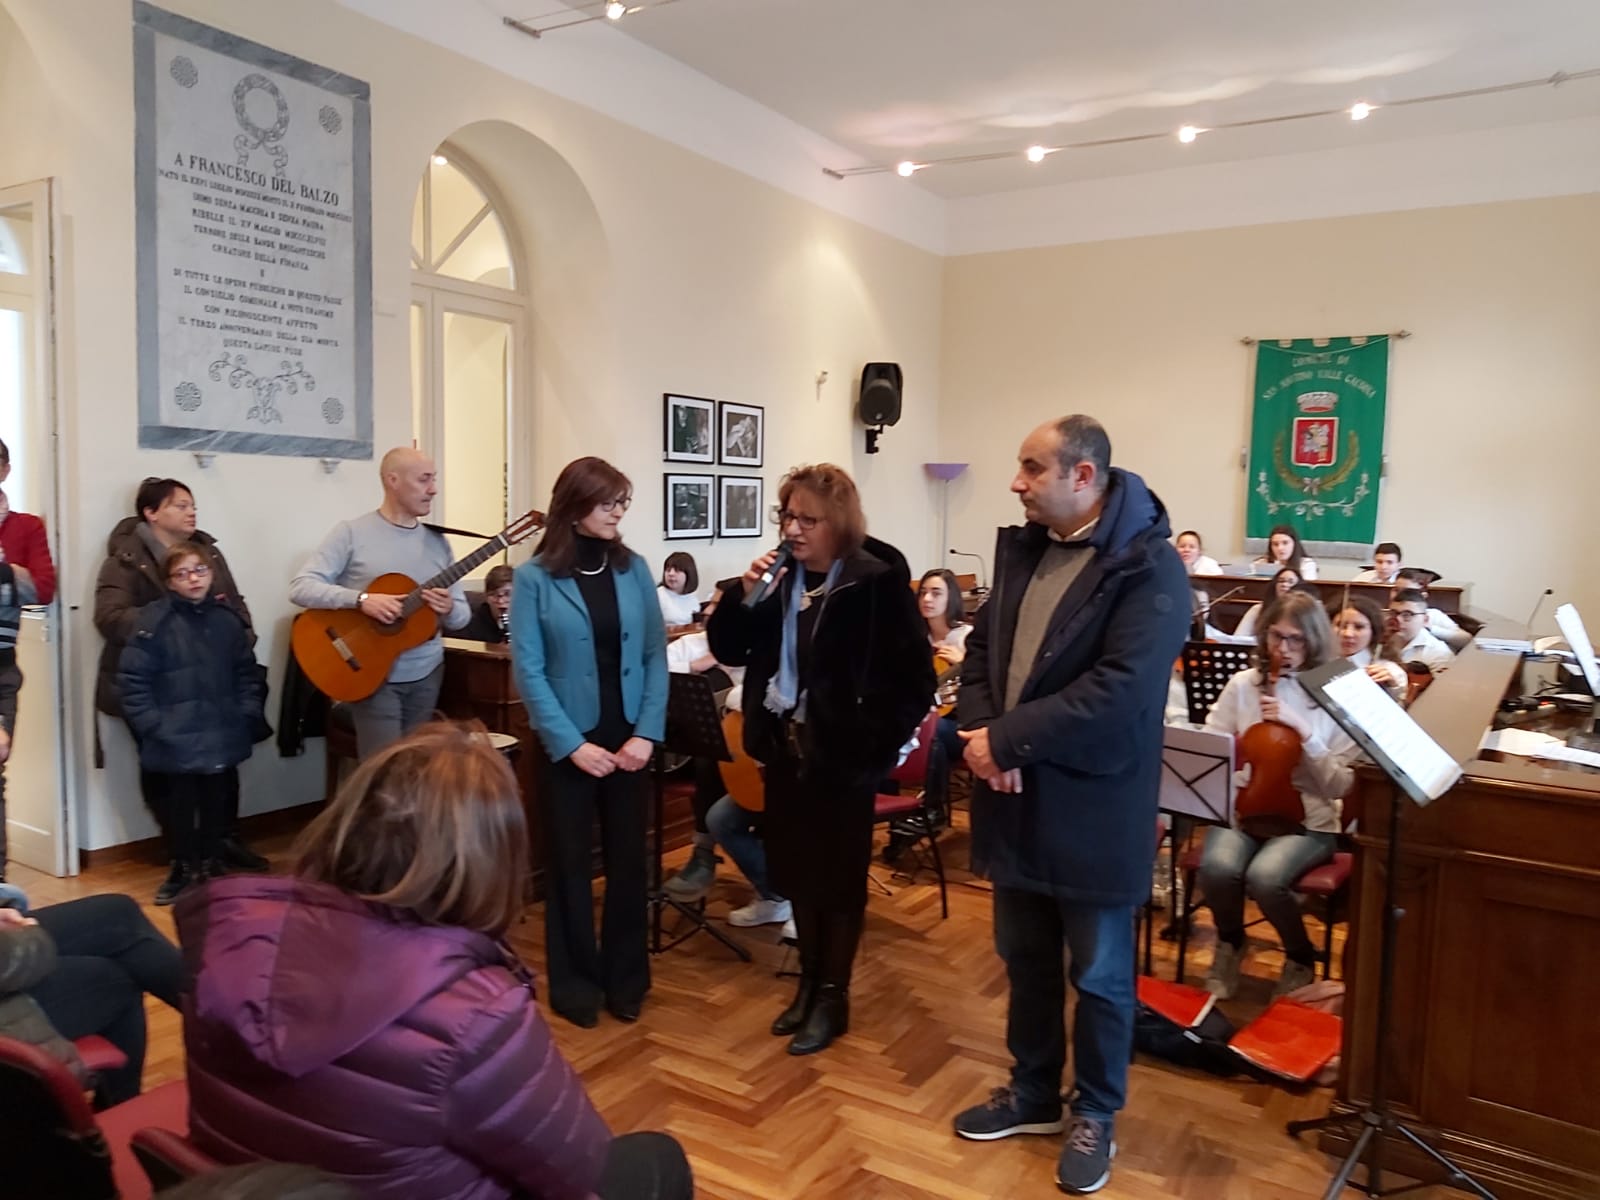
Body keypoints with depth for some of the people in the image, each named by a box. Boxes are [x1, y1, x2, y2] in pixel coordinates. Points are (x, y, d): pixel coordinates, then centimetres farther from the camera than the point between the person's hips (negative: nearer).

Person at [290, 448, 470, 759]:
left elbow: (462, 614, 9)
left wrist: (448, 609, -14)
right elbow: (300, 588, -13)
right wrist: (361, 599, -26)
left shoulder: (437, 541, 7)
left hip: (427, 675, 5)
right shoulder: (351, 533, -6)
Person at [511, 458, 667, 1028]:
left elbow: (656, 656, 1)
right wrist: (571, 744, -15)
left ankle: (625, 975, 28)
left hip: (629, 738, 3)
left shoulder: (635, 569, 1)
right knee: (569, 861, 10)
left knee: (629, 857, 11)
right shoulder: (534, 577, -8)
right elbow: (528, 670, -10)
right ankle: (575, 981, 26)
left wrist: (647, 733, -8)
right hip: (568, 741, -3)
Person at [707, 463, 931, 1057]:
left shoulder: (878, 582, -15)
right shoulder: (783, 582, 2)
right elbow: (730, 650, 5)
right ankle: (809, 982, 34)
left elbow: (914, 677, -14)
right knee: (795, 871, 16)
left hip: (842, 755, -6)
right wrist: (742, 596, -11)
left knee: (840, 876, 9)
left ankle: (834, 996, 24)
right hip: (785, 749, 6)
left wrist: (878, 741, -14)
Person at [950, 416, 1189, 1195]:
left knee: (1098, 973, 12)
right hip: (1017, 797, 7)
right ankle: (1034, 1092, 41)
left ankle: (1095, 1116, 33)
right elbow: (982, 646, 8)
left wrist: (1007, 738, -23)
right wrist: (981, 733, -11)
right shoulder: (1021, 548, 7)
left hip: (1093, 808, -7)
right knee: (1025, 958, 21)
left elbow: (1118, 690, -25)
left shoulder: (1149, 567, -17)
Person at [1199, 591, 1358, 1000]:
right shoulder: (1243, 684, 2)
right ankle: (1229, 944, 5)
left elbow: (1340, 786, -9)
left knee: (1264, 876, -31)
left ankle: (1301, 958, 3)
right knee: (1218, 866, -30)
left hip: (1307, 820, -2)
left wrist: (1304, 732, -20)